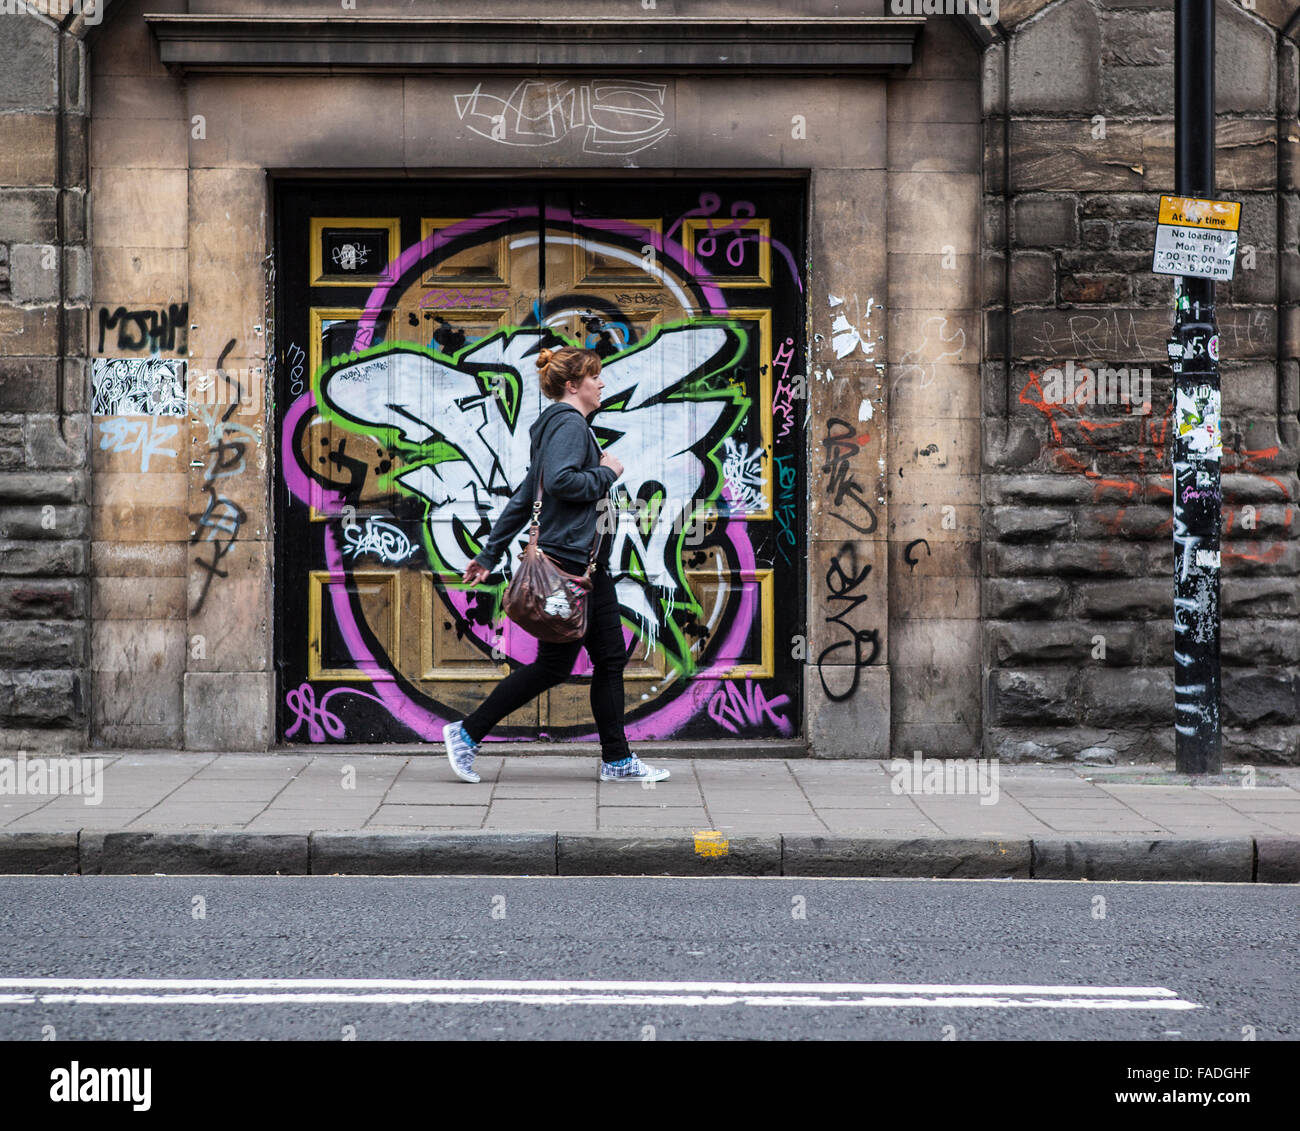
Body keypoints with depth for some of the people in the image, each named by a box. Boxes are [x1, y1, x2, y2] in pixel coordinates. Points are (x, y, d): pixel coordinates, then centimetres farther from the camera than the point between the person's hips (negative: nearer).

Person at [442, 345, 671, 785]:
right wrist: (608, 473, -11)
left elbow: (523, 497, 19)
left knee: (610, 657, 8)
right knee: (554, 665, -5)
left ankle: (617, 761, 12)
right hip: (566, 557, -11)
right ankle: (467, 733, 3)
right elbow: (560, 481, -28)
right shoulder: (569, 424, -10)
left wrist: (489, 555, 18)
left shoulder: (570, 425, 20)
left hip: (588, 562, 11)